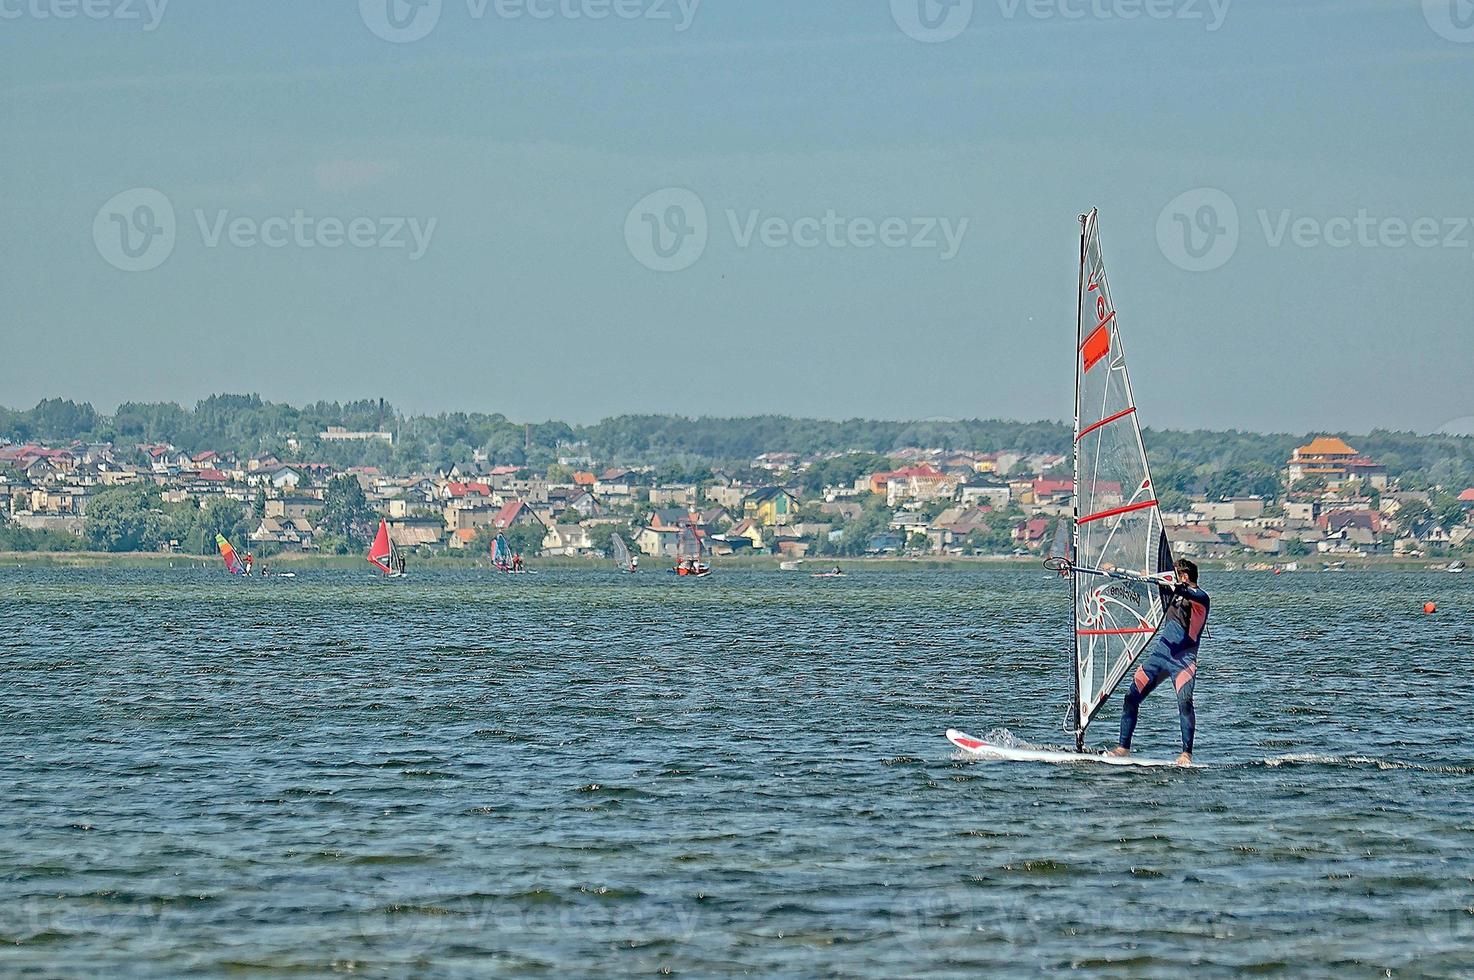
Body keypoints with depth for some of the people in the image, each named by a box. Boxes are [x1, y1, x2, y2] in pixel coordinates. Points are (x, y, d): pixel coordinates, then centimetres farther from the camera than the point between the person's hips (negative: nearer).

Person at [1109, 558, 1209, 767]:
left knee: (1185, 703, -23)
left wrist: (1179, 588, -49)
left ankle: (1187, 754, -18)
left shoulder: (1200, 597, -5)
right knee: (1131, 698, 1)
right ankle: (1123, 748, 7)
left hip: (1183, 658, -8)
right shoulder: (1173, 593, 19)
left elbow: (1189, 594, -28)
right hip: (1159, 653, 8)